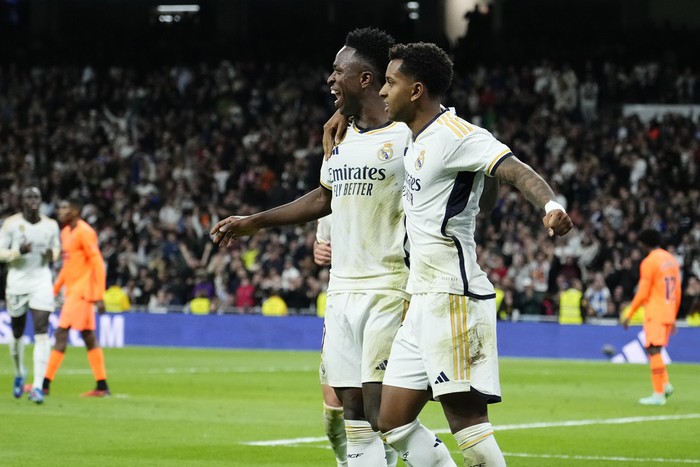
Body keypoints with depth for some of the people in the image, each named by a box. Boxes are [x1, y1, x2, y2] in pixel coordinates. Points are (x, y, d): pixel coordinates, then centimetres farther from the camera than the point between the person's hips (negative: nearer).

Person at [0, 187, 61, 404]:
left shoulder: (50, 225, 3)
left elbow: (56, 248, 17)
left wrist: (52, 254, -6)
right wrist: (19, 252, -23)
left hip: (41, 282, 0)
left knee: (41, 333, -13)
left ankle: (38, 386, -17)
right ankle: (19, 375, 38)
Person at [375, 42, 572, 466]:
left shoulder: (457, 135, -12)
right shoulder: (416, 141, 18)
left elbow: (517, 171, -27)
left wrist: (551, 205, -45)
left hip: (454, 299, -10)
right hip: (424, 302, 10)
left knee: (467, 419, -13)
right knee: (394, 422, 8)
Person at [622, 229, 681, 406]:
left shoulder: (649, 262, -10)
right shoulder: (672, 260, 13)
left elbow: (642, 293, -12)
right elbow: (678, 292, 17)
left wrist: (629, 315, -5)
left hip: (654, 312, -8)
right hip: (668, 314, 8)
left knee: (653, 350, -9)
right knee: (655, 350, 18)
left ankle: (658, 394, -14)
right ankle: (665, 384, 3)